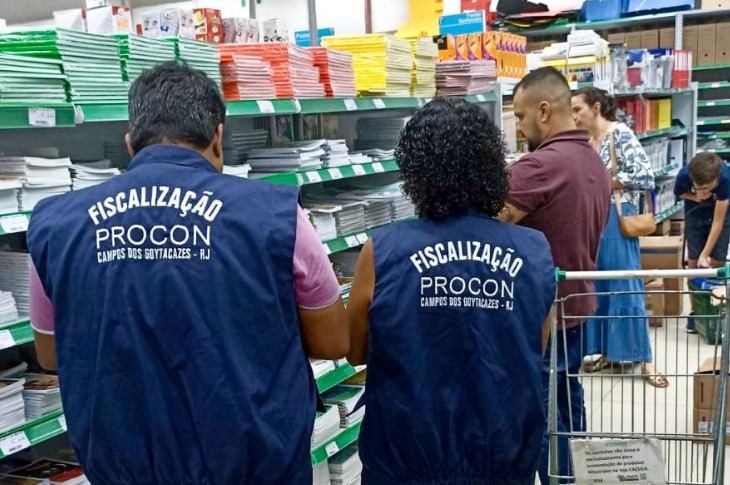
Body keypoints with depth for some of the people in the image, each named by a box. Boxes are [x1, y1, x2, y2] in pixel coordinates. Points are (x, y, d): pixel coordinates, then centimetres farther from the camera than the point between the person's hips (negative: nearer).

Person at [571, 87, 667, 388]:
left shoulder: (620, 134, -10)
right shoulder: (586, 142, 11)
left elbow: (646, 177, -17)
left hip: (616, 220, -7)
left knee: (627, 289, -3)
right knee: (597, 288, 10)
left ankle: (645, 360, 6)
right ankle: (607, 352, 22)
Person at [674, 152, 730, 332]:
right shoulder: (683, 176, -33)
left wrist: (705, 254, -33)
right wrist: (695, 197, -28)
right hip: (694, 216, 1)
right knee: (694, 263, -1)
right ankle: (695, 310, 7)